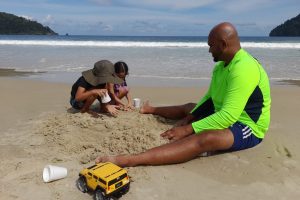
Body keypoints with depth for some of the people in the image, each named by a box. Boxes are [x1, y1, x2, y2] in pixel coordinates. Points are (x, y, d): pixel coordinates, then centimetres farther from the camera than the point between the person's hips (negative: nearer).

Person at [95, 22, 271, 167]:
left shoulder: (243, 69, -29)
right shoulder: (223, 64, 2)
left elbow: (228, 116, -35)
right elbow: (210, 97, 10)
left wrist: (187, 129, -32)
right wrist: (189, 118, -1)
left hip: (247, 128, -9)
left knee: (205, 138, -38)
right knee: (189, 108, 21)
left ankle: (129, 160, -50)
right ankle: (151, 110, 48)